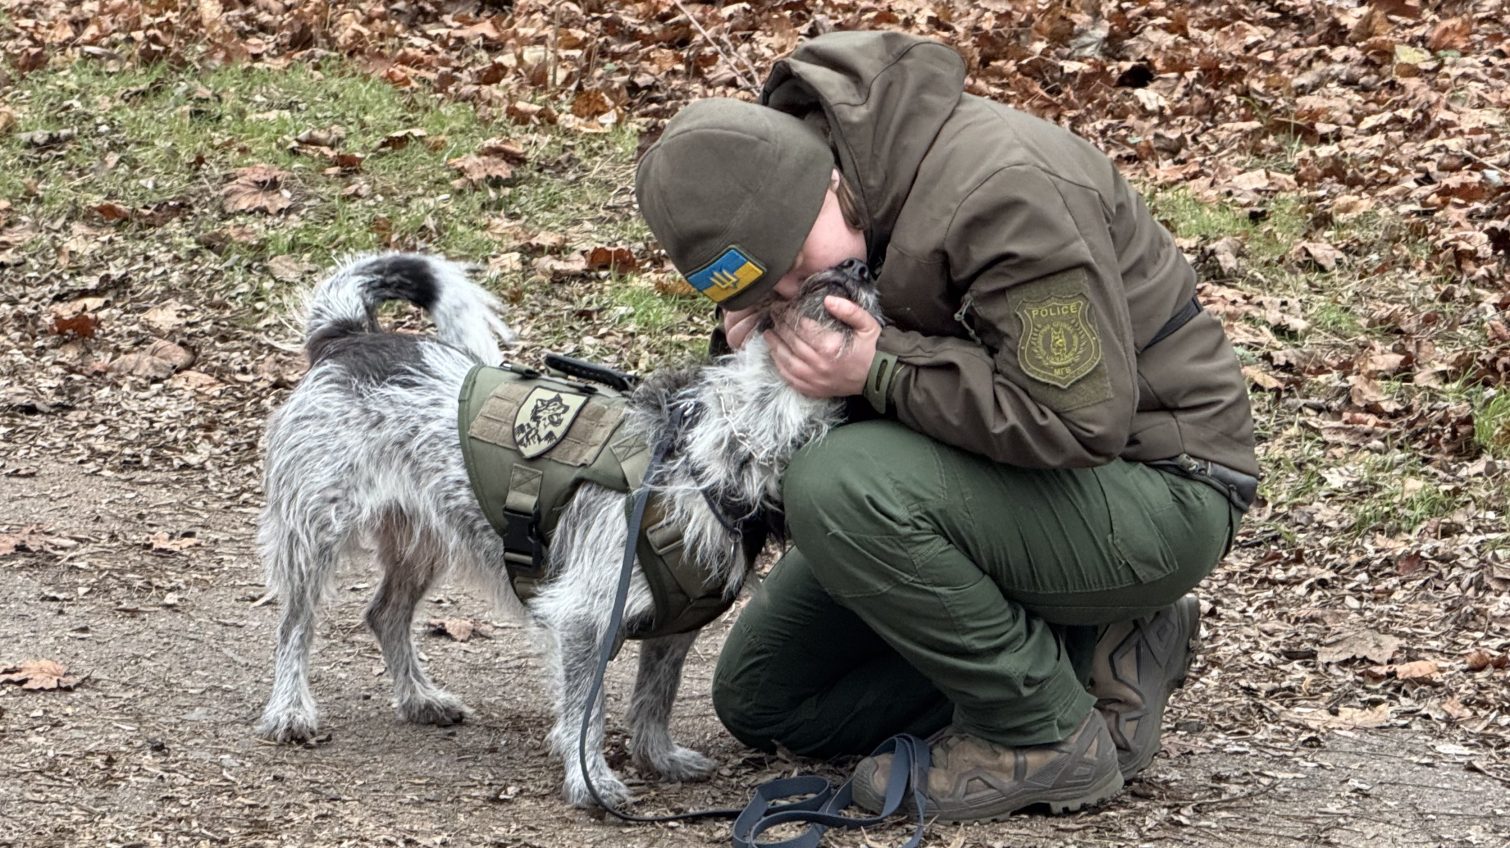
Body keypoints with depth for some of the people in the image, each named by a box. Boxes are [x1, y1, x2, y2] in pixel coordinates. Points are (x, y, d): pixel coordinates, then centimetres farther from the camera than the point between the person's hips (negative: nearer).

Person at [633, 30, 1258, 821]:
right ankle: (1084, 654, 7)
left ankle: (1048, 738, -13)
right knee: (762, 699, 8)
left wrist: (879, 369, -31)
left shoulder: (1005, 191, -29)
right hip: (992, 481, 9)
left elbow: (1081, 417, -31)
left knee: (837, 486, -31)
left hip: (1154, 486, -9)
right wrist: (768, 343, -14)